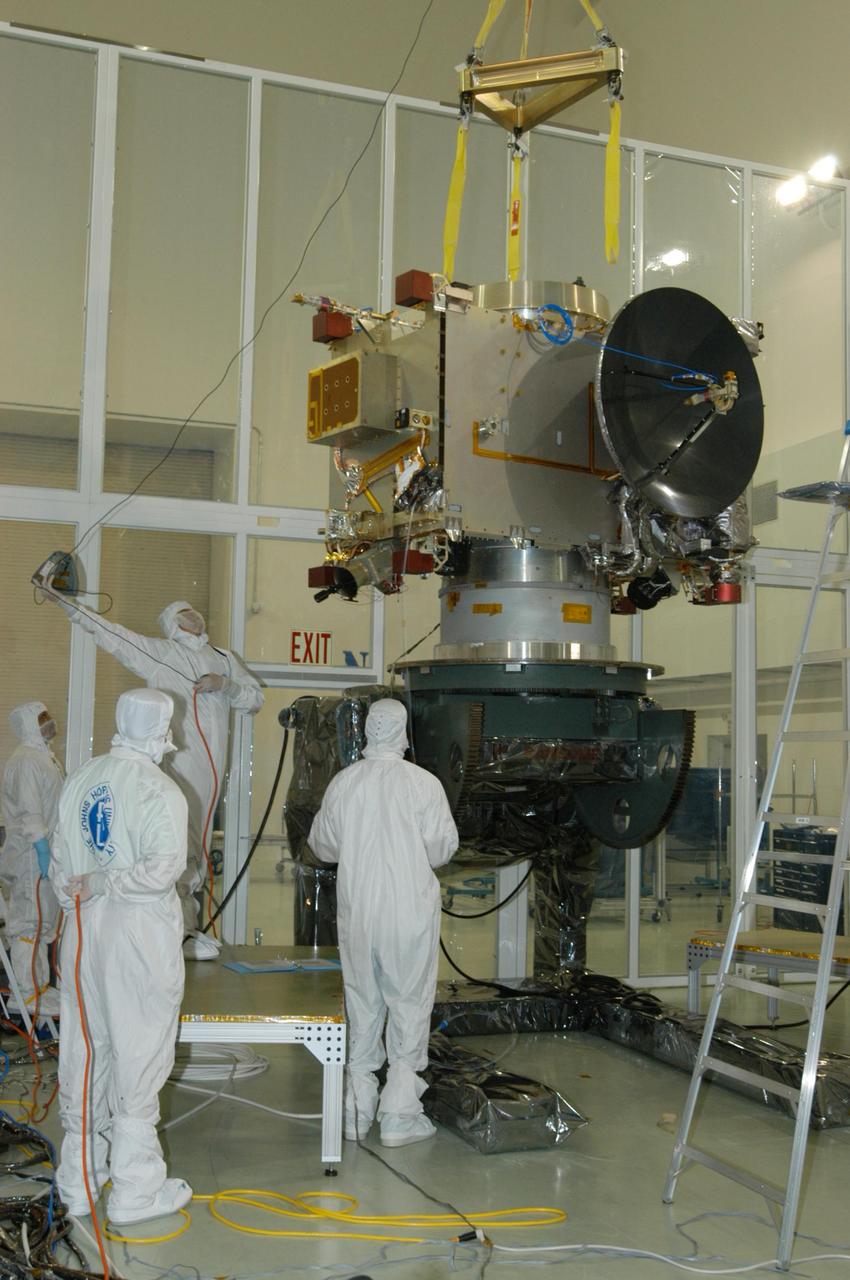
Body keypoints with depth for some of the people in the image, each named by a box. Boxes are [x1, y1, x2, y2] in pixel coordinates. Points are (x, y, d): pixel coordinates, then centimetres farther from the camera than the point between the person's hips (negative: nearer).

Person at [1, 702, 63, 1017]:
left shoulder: (44, 756, 15)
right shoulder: (25, 761, -16)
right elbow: (30, 814, -22)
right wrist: (44, 854, -24)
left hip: (48, 851, 10)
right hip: (33, 856, -10)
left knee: (44, 921, 15)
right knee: (30, 922, -4)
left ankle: (39, 985, 24)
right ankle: (26, 994, 1)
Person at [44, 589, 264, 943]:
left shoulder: (223, 659, 21)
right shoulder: (158, 652, 10)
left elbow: (255, 698, 17)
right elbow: (109, 633, 7)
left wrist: (225, 685, -1)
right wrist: (65, 602, 3)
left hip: (212, 766, 4)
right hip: (178, 763, -4)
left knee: (196, 844, 5)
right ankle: (182, 933, -8)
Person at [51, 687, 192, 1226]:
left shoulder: (80, 780, 7)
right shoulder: (158, 790, -14)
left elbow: (61, 864, 12)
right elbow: (163, 868, -23)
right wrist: (100, 887, -12)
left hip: (84, 932, 7)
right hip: (140, 935, -7)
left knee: (83, 1051, 15)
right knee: (138, 1057, 3)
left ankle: (79, 1180, 27)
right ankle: (135, 1189, 11)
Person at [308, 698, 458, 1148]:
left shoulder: (342, 783, -1)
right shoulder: (423, 783, -11)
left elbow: (322, 845, 9)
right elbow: (442, 847, -6)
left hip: (356, 911, 4)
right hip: (410, 912, -3)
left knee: (362, 1006, 14)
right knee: (409, 1007, 6)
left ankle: (357, 1110, 22)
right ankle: (399, 1114, 9)